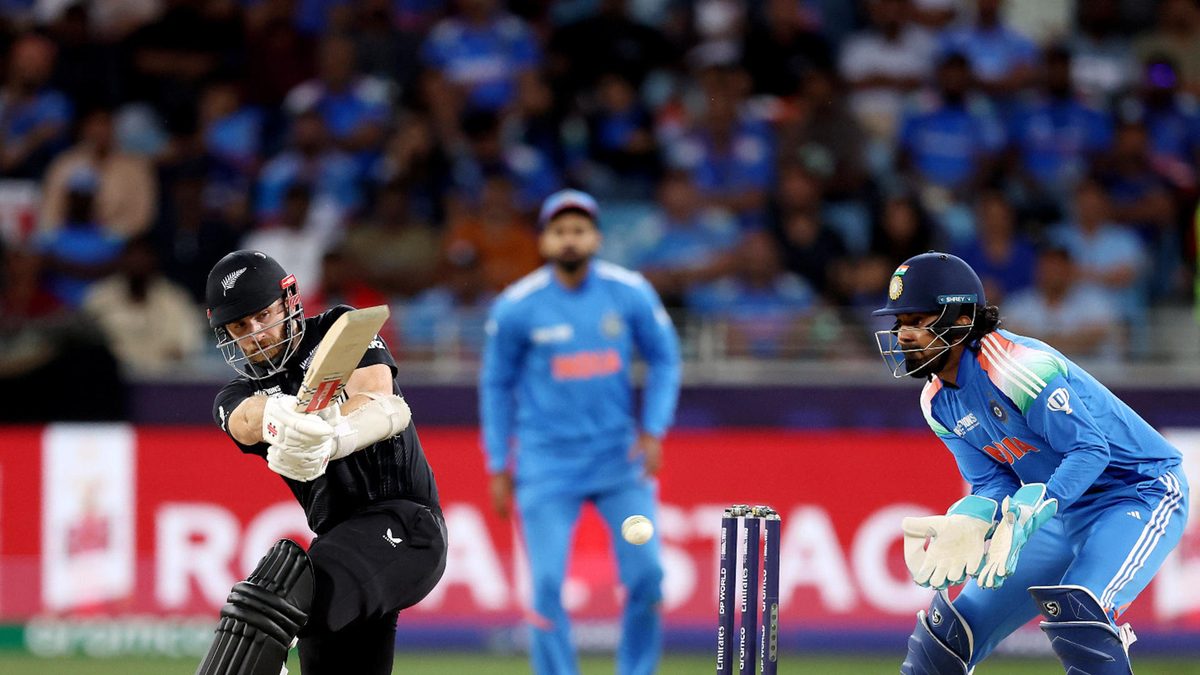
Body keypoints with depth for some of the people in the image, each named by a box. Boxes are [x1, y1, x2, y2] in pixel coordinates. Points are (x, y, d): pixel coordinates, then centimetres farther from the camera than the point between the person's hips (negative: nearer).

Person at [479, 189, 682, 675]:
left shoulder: (631, 294, -3)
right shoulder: (516, 307, -6)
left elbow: (664, 360, 8)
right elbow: (497, 385, 4)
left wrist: (653, 431, -3)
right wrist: (499, 468, 3)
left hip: (620, 457, 1)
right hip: (548, 465, -1)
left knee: (646, 572, -7)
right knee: (547, 582, -8)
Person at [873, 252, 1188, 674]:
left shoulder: (1016, 367, -25)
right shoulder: (938, 402, 2)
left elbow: (1090, 450, -27)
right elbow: (992, 483, 0)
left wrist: (1022, 517, -36)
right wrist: (965, 524, -22)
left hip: (1143, 493, -9)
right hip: (1065, 514, 9)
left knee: (1075, 610, -34)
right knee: (951, 628, 5)